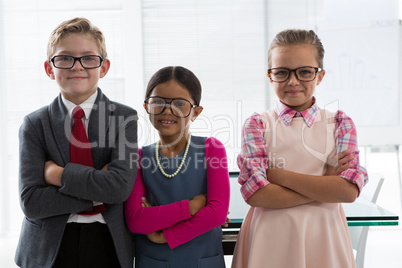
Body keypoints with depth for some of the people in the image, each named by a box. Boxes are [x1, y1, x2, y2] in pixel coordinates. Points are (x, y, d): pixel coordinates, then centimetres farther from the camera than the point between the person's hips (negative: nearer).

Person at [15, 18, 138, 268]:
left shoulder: (124, 117, -5)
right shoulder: (35, 124, -2)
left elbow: (121, 186, -17)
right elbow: (31, 202, -11)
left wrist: (57, 173, -13)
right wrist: (97, 191, -18)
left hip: (109, 246, 0)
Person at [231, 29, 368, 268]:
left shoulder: (339, 123, 1)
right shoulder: (257, 124, -3)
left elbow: (350, 190, -12)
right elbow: (255, 193, -14)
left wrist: (277, 174, -15)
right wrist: (325, 184, -14)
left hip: (323, 235, 1)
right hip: (271, 237, -1)